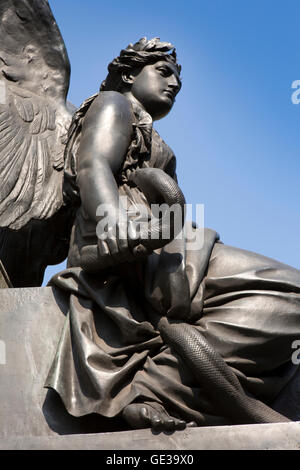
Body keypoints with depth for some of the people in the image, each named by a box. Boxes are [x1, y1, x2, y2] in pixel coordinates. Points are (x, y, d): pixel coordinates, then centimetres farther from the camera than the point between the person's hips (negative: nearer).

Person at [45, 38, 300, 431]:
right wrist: (113, 220, -30)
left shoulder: (145, 139, 38)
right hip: (122, 251, -9)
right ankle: (153, 390, -27)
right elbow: (92, 166, -10)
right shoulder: (113, 103, 12)